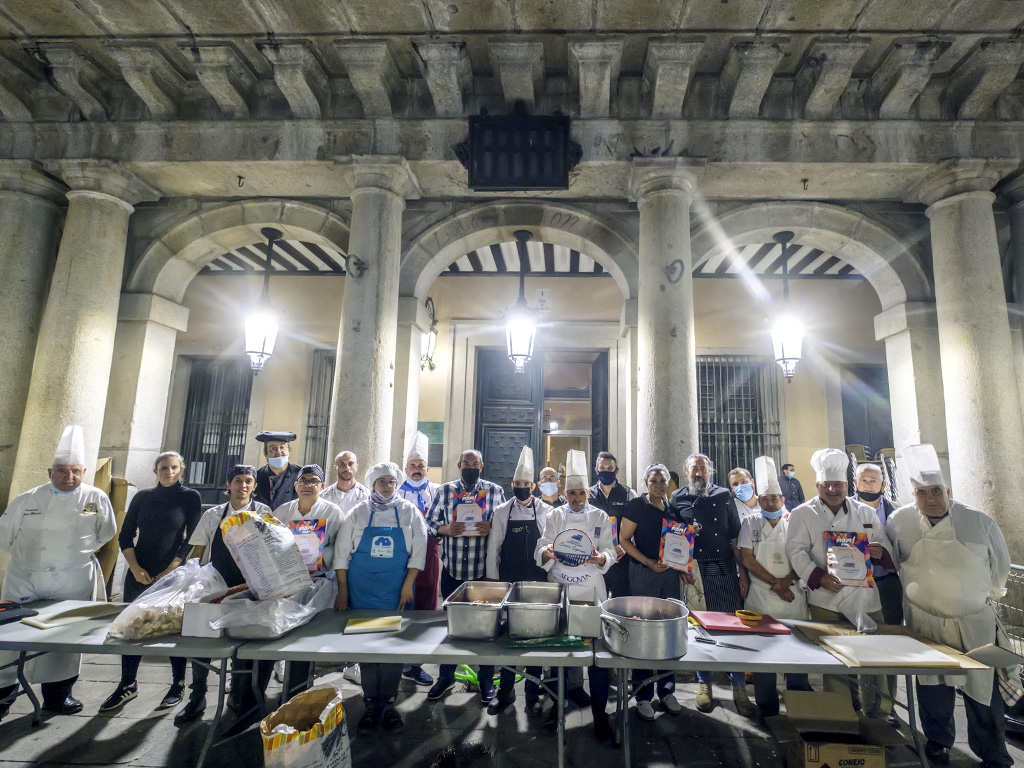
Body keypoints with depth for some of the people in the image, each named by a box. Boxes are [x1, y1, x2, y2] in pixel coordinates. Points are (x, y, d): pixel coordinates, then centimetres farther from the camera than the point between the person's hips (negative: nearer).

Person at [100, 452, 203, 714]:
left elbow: (193, 539, -6)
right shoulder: (143, 497, 7)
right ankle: (128, 685, 26)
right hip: (139, 573, 4)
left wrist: (170, 570, -12)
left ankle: (178, 685, 17)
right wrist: (135, 568, -4)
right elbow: (125, 535, 8)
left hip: (172, 574, -3)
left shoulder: (190, 497, -3)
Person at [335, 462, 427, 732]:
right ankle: (370, 701, 20)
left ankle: (387, 700, 19)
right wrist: (342, 590, 1)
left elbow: (418, 550, 0)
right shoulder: (358, 513, 3)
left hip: (397, 590, 0)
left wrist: (407, 585, -7)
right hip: (362, 589, 1)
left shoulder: (409, 512, 2)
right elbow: (342, 552, 4)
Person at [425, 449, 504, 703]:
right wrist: (446, 529, -15)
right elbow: (430, 522, 5)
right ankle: (446, 677, 35)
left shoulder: (494, 491, 2)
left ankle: (486, 680, 28)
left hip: (485, 572, -1)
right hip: (452, 570, 1)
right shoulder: (444, 490, 4)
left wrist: (491, 528, -16)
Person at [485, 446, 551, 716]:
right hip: (507, 582, 1)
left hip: (537, 583, -1)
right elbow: (493, 548, 4)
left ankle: (533, 693, 22)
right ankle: (505, 691, 25)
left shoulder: (546, 512, -2)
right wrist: (492, 579, 3)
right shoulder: (502, 512, 2)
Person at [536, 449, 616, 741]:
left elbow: (611, 552, 0)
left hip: (590, 591, -1)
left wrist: (601, 558, -22)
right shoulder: (555, 515, 4)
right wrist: (547, 552, -25)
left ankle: (599, 713, 17)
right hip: (559, 589, 1)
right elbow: (542, 548, -2)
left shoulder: (600, 517, 3)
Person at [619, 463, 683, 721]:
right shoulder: (636, 506, -5)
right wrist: (649, 562, -14)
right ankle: (643, 695, 15)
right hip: (643, 574, -4)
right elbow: (624, 539, -6)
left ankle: (667, 691, 25)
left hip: (671, 574, 5)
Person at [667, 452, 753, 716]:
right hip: (694, 571, -1)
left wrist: (742, 571, 1)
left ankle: (739, 687, 16)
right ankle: (704, 684, 23)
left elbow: (735, 536, 6)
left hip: (725, 570, 1)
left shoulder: (724, 496, 7)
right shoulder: (677, 499, 4)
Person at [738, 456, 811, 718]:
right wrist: (776, 584, -8)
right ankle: (768, 712, 18)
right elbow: (748, 560, -3)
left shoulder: (794, 524, 5)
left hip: (793, 599, 1)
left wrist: (787, 580, -14)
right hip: (760, 599, 0)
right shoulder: (750, 524, 3)